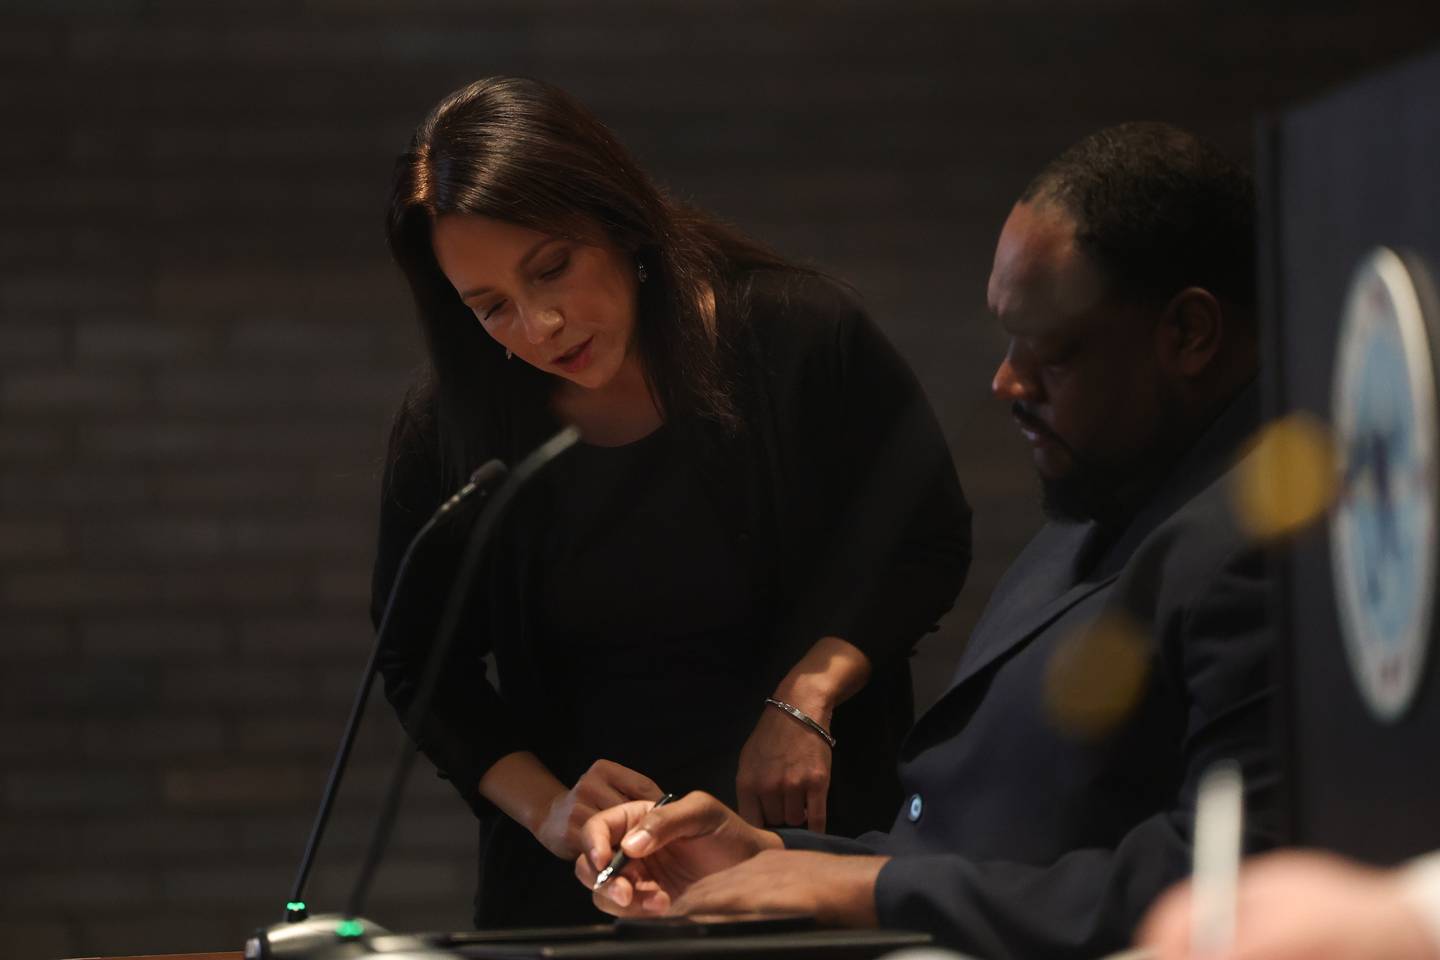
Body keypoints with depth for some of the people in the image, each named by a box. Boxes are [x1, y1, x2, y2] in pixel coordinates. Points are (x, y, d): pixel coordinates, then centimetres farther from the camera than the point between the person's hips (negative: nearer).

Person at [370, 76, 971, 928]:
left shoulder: (799, 336, -4)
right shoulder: (450, 426, 1)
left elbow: (929, 544, 6)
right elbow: (417, 658, 12)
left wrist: (805, 697, -8)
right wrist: (543, 807, -3)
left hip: (806, 826, -2)